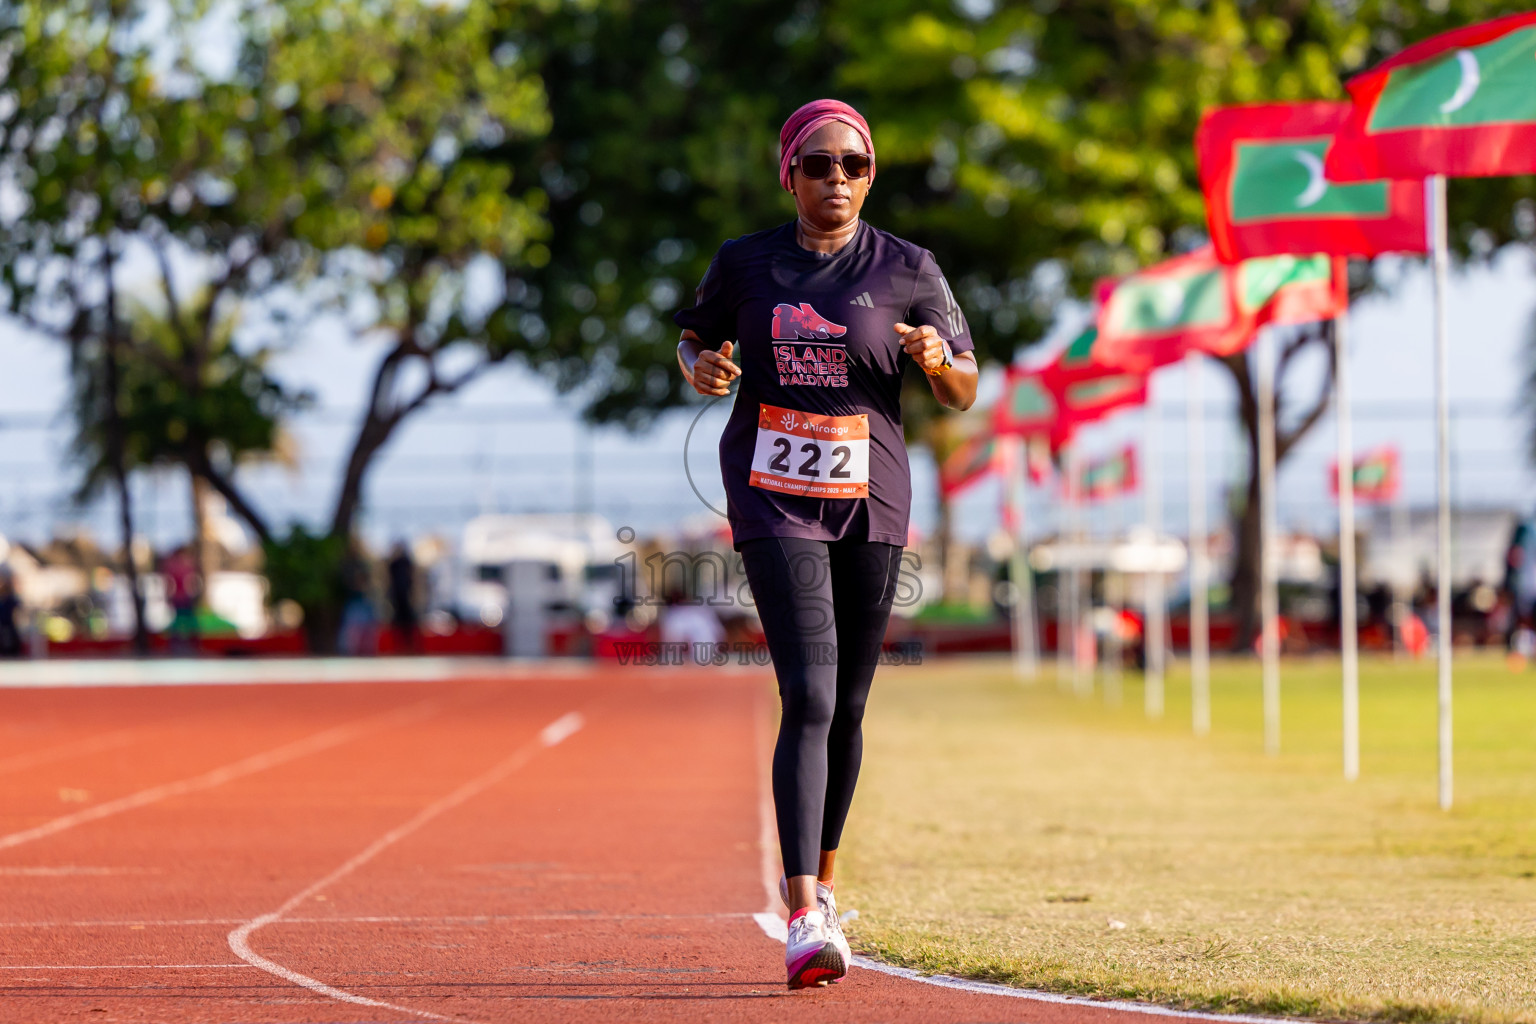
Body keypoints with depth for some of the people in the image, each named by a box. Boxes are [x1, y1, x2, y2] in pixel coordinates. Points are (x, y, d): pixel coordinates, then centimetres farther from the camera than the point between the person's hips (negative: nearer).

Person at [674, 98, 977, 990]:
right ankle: (805, 918, -22)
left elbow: (964, 395, 5)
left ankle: (822, 881, 31)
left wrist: (938, 358, -18)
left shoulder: (907, 270, 2)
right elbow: (695, 338, 18)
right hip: (775, 500, -2)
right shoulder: (746, 264, 3)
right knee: (809, 696, -16)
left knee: (847, 708, 9)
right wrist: (702, 367, -6)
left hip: (871, 500, 2)